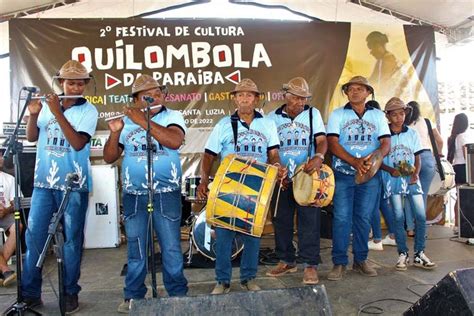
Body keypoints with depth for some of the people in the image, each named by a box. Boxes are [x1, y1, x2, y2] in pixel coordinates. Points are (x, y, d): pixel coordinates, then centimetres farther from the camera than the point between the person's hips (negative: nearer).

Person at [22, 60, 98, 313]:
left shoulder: (88, 110, -4)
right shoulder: (46, 104, 6)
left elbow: (78, 143, -15)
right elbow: (31, 137, 7)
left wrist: (58, 113, -18)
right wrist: (33, 114, -9)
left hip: (74, 185, -3)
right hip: (43, 182, 3)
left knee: (72, 239, 4)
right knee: (34, 236, 5)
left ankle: (70, 293, 15)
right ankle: (30, 292, 19)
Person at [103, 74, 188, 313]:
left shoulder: (172, 116, 0)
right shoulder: (126, 122, 8)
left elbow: (175, 141, -21)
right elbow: (109, 158, 8)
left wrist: (142, 121, -21)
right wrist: (115, 133, -9)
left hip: (166, 193, -2)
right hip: (133, 195, 3)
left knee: (171, 247, 4)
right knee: (135, 248, 11)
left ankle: (178, 293, 20)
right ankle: (133, 296, 25)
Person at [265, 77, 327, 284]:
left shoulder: (313, 114, 5)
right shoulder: (272, 117, 6)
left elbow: (322, 140, -3)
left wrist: (318, 157, -24)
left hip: (308, 176, -1)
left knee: (309, 220, -4)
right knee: (281, 220, 7)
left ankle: (310, 265, 5)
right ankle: (286, 261, 22)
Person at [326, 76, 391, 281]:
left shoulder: (378, 116, 10)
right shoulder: (337, 114, 3)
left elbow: (386, 144, 1)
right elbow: (332, 143, -8)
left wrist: (372, 157, -21)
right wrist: (354, 161, -21)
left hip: (370, 174, 2)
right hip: (343, 173, -2)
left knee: (364, 217, 8)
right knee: (341, 217, -4)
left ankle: (360, 260, 20)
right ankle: (339, 262, 5)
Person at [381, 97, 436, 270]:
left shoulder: (412, 133, 8)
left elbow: (417, 157, 9)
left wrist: (416, 173, -8)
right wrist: (390, 170, -15)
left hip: (411, 179, 3)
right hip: (393, 180, -2)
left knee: (421, 216, -2)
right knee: (398, 217, 0)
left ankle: (419, 254, 11)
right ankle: (403, 254, 11)